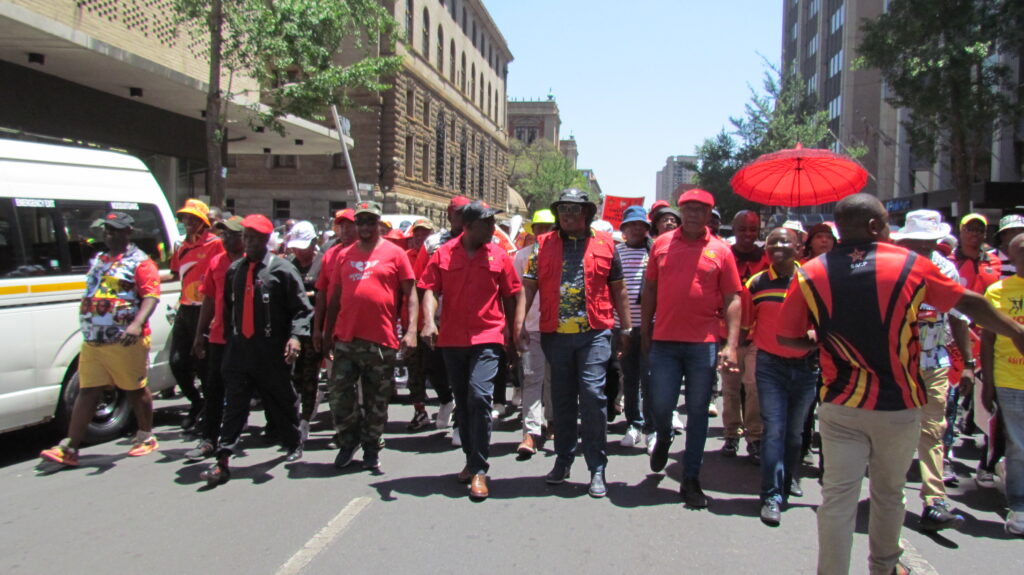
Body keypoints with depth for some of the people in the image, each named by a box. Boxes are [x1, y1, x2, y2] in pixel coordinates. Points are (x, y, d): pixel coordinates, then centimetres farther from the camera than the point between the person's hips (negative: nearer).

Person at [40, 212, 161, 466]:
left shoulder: (139, 261, -5)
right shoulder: (99, 260, 19)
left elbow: (151, 296, -16)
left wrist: (136, 324, -31)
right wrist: (88, 330, 23)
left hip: (125, 342, -7)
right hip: (92, 342, 7)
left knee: (136, 390, 6)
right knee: (87, 392, 5)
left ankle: (146, 437, 21)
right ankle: (69, 448, 5)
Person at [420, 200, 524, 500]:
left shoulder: (498, 256, 3)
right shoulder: (443, 254, 3)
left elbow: (511, 295, 9)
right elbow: (430, 290, -1)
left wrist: (514, 329, 6)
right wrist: (429, 322, -16)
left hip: (488, 338, -2)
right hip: (452, 339, 2)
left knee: (479, 396, -16)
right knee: (462, 402, 13)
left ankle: (479, 470, -7)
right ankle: (471, 460, 31)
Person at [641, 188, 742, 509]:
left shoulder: (720, 250, 2)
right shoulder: (662, 244, 6)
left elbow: (732, 299, 1)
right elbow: (650, 289, 12)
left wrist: (731, 344, -7)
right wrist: (645, 331, 10)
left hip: (704, 344, -1)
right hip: (664, 341, 1)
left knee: (698, 411, 5)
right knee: (660, 405, 3)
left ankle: (691, 479, 17)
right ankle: (663, 439, 38)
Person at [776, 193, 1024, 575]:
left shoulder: (810, 275, -6)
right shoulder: (910, 265, -5)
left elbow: (787, 337, -3)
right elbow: (969, 303, 7)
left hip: (841, 406, -1)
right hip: (899, 405, 1)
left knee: (838, 496, 4)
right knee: (889, 493, 19)